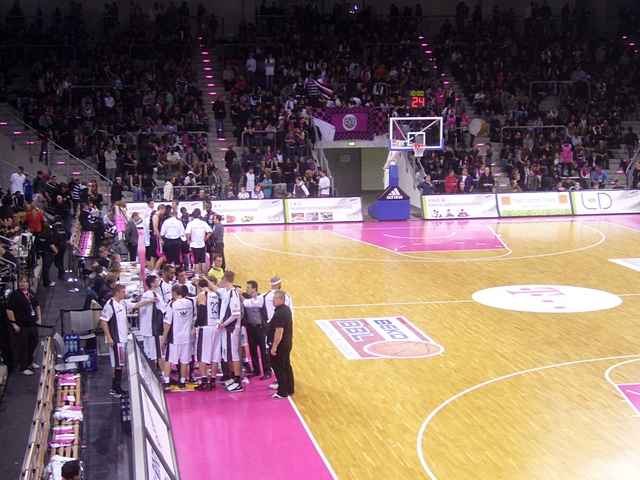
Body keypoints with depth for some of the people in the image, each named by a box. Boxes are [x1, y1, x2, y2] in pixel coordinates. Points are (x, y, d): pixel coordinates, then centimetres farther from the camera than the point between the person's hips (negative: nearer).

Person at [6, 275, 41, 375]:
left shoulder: (31, 293, 9)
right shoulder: (14, 295, -13)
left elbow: (37, 306, 22)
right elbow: (9, 310, -16)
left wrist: (39, 318, 15)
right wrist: (14, 324, -18)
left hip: (32, 324, 7)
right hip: (21, 326, -7)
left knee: (33, 344, 20)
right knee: (22, 347, 1)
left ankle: (30, 362, 41)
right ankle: (23, 368, 14)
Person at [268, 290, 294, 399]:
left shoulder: (279, 313, -23)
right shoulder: (287, 309, 9)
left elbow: (279, 331, -26)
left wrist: (274, 347, -23)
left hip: (280, 345, -10)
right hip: (287, 343, 10)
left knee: (279, 368, 0)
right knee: (286, 366, 18)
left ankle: (283, 392, 5)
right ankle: (289, 389, 27)